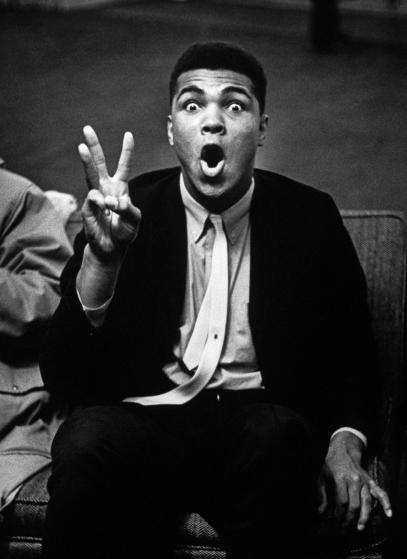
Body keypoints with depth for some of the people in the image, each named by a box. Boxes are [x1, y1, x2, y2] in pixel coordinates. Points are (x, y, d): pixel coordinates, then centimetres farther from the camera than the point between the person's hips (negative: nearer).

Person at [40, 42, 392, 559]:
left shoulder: (310, 218, 6)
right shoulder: (129, 212, 2)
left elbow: (353, 353, 14)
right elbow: (63, 378, -5)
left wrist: (345, 444, -7)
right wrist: (100, 260, -23)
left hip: (261, 423, 1)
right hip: (144, 416, 0)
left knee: (278, 436, -33)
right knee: (86, 440, -33)